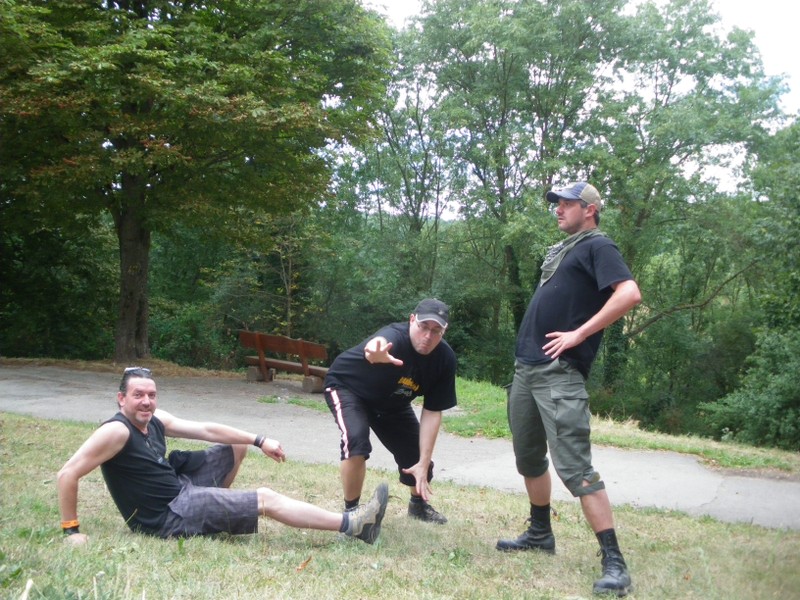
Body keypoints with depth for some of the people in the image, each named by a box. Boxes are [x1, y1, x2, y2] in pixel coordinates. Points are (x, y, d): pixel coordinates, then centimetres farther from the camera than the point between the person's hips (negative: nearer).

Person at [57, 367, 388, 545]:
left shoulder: (156, 420, 2)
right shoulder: (116, 432, -22)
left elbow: (206, 429, 4)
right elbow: (67, 474, -24)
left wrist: (259, 441, 1)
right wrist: (72, 530, -21)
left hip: (178, 486, 10)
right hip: (169, 516, -10)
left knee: (237, 445, 19)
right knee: (267, 499, -14)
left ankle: (216, 511, 24)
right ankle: (353, 524, -13)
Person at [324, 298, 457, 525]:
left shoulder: (445, 359, -22)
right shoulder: (395, 336, -39)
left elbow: (432, 412, -17)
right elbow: (376, 345, -66)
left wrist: (423, 463, -21)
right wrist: (377, 353, -91)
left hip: (392, 403, 6)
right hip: (347, 388, -6)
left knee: (418, 456, 7)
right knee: (357, 441, -31)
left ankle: (419, 504, 41)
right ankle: (351, 511, -8)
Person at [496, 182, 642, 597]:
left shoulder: (597, 247, -5)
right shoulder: (560, 250, 21)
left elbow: (629, 294, -21)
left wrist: (578, 334, -20)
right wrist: (526, 352, 16)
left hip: (559, 373, -9)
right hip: (526, 367, 10)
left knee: (575, 467, -14)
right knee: (529, 458, 18)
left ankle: (613, 562, -10)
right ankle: (540, 534, 34)